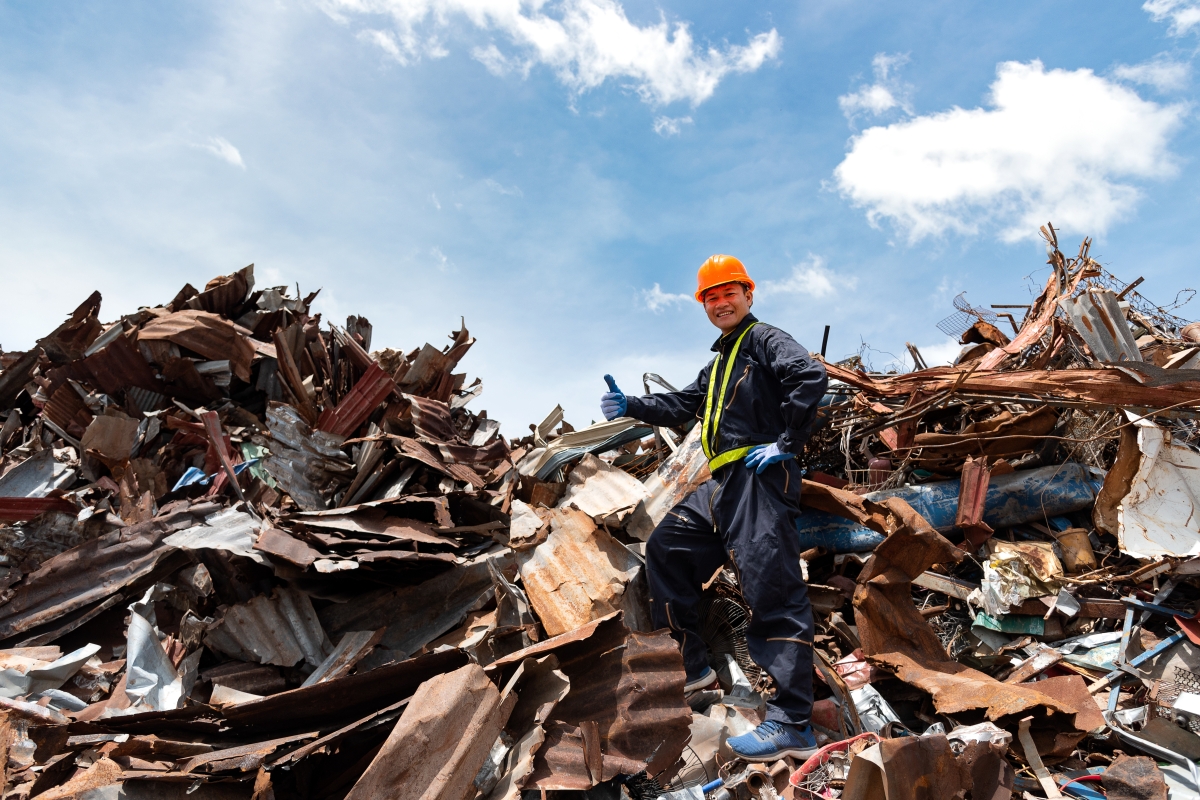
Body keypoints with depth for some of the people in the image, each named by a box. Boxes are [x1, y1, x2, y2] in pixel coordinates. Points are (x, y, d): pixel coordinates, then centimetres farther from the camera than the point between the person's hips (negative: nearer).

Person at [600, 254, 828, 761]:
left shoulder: (764, 340, 0)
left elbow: (811, 376, -18)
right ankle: (691, 668, 18)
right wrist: (631, 407, 17)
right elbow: (683, 406, 30)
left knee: (771, 586, -16)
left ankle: (792, 724, -17)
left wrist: (787, 441, -17)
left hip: (759, 476, -10)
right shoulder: (718, 363, 28)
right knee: (666, 548, 13)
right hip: (723, 483, 10)